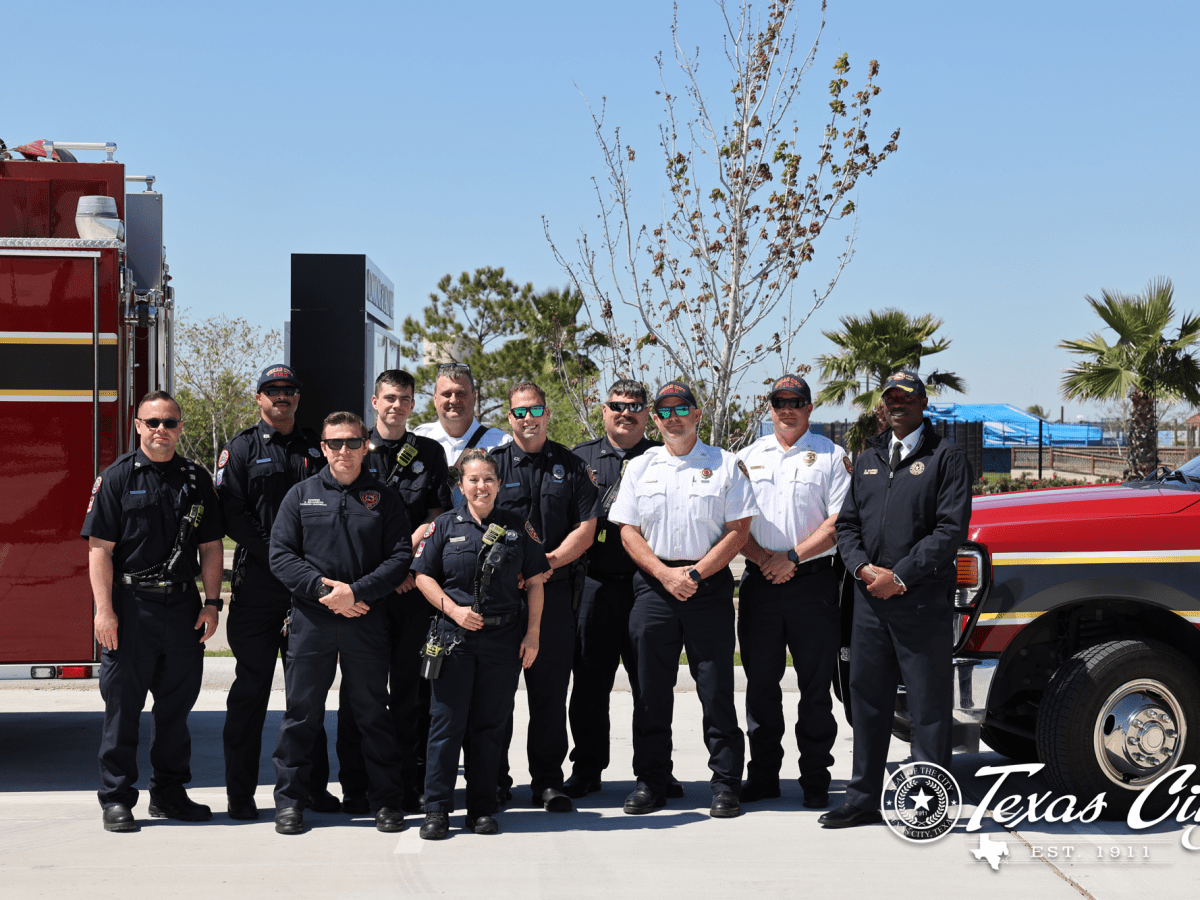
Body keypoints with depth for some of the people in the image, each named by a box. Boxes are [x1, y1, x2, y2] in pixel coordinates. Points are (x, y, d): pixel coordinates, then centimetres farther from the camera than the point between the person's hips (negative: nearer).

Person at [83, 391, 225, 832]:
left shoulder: (196, 479, 10)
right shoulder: (118, 477, -1)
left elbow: (210, 546, 12)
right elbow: (100, 548, -6)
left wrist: (211, 604, 3)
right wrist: (104, 610, -13)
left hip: (183, 606, 4)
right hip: (131, 604, -4)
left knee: (176, 704, 9)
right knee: (122, 705, 0)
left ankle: (169, 792, 20)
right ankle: (116, 799, 8)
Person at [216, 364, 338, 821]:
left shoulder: (315, 448, 15)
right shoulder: (241, 449, 4)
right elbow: (232, 513, -6)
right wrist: (276, 552, -14)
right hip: (257, 582, -3)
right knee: (251, 687, 0)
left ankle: (313, 786, 14)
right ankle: (240, 791, 5)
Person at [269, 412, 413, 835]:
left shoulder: (384, 498, 8)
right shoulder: (301, 495, 8)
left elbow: (401, 557, 0)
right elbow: (281, 555, 1)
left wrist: (356, 591, -12)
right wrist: (323, 589, -12)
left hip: (367, 621, 0)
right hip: (311, 620, 0)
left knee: (373, 712, 6)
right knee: (302, 712, 4)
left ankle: (385, 800, 14)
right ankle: (290, 799, 14)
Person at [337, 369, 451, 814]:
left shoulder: (429, 453, 13)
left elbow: (439, 512, 11)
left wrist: (416, 543, -9)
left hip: (413, 583, 2)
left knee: (408, 684, 4)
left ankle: (406, 783, 10)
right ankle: (356, 788, 6)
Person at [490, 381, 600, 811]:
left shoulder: (571, 466, 11)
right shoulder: (492, 463, 8)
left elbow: (586, 527, 5)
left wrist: (551, 561, -10)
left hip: (555, 587, 1)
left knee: (550, 687, 2)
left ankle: (548, 781, 9)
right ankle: (493, 779, 11)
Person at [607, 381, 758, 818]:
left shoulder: (725, 465, 4)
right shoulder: (640, 468, 12)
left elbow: (738, 531, -2)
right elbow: (628, 531, 7)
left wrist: (695, 573, -11)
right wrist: (665, 574, -7)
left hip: (709, 585, -2)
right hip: (653, 585, 2)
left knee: (717, 690, -2)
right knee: (651, 690, 5)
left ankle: (725, 785, 5)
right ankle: (651, 782, 14)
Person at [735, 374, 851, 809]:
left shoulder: (831, 456, 4)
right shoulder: (749, 457, 14)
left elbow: (841, 520, -5)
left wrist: (793, 557, -13)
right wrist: (761, 557, -7)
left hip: (813, 582, -3)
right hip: (759, 582, 3)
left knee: (815, 686, 1)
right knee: (760, 682, 7)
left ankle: (815, 780, 8)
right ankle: (763, 775, 16)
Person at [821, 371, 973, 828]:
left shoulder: (947, 458, 1)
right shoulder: (868, 460, 19)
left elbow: (951, 530, -9)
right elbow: (847, 523, 15)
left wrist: (900, 576, -14)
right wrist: (864, 567, -5)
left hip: (924, 601, -5)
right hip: (869, 600, 5)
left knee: (929, 704, -1)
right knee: (867, 699, 9)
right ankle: (863, 799, 18)